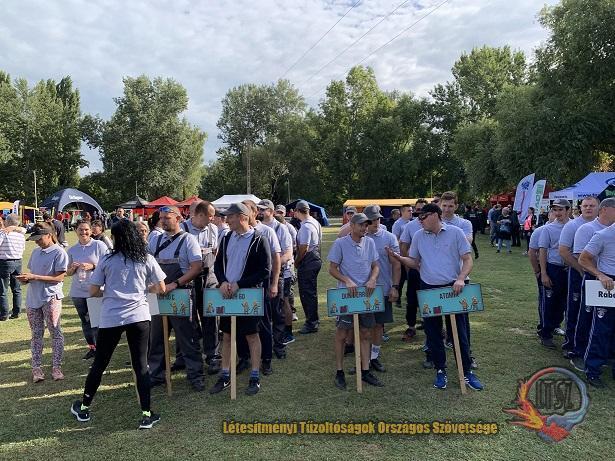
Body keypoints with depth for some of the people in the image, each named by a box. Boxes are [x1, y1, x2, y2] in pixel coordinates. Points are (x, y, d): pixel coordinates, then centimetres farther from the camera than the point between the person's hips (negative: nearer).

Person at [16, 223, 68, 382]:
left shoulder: (59, 252, -9)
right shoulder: (35, 252, 13)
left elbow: (59, 277, -14)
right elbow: (32, 272, 20)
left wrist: (34, 277, -17)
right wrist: (26, 278, -3)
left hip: (51, 297, -6)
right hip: (33, 297, 7)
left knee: (55, 332, 0)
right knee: (36, 334, 10)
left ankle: (56, 367, 7)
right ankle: (36, 367, 17)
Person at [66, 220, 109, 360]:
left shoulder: (99, 245, -4)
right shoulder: (72, 250, 9)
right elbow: (68, 273, 14)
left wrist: (92, 266, -19)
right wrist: (73, 268, -7)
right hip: (78, 292, 5)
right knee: (85, 321, 14)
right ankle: (91, 348, 28)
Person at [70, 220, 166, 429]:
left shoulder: (106, 260, 1)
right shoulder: (146, 259, 2)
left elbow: (93, 291, 3)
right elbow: (161, 288, 4)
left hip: (111, 318, 0)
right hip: (139, 317, 0)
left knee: (99, 364, 16)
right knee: (141, 366, 5)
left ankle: (84, 408, 33)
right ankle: (146, 414, 7)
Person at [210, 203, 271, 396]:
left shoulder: (258, 240, -10)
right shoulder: (227, 238, 8)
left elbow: (264, 271, -13)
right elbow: (218, 264, 12)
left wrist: (239, 284, -18)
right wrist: (223, 282, -9)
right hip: (227, 293, 6)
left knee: (252, 335, 4)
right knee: (226, 335, 12)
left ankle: (255, 377, 16)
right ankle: (225, 376, 24)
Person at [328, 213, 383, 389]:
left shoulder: (370, 242, 5)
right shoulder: (340, 244, -8)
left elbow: (375, 265, 9)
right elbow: (332, 269, -6)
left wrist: (372, 279, -11)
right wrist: (347, 281, -21)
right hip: (345, 295, -4)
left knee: (366, 333, 10)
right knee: (342, 334, 4)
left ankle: (365, 371, 21)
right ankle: (339, 372, 17)